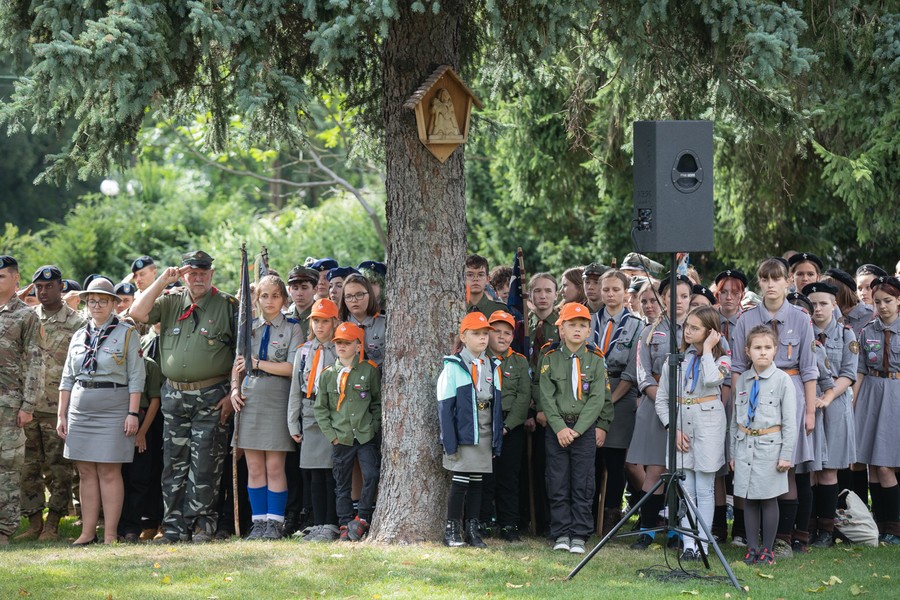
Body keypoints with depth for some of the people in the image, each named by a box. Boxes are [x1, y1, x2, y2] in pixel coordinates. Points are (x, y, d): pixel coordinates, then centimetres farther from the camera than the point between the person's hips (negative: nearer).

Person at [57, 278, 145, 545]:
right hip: (80, 410, 5)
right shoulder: (79, 336, 13)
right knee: (86, 472, 5)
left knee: (109, 472, -5)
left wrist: (132, 413, -12)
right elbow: (67, 379, 15)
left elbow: (136, 377, -5)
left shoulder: (127, 334, 0)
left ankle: (110, 535, -3)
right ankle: (88, 533, 8)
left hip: (113, 410, -5)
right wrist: (62, 414, 9)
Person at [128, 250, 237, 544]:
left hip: (211, 397, -4)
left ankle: (202, 524, 3)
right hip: (174, 395, 4)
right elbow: (137, 313, -4)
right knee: (173, 464, 5)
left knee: (204, 465, -4)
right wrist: (162, 281, -6)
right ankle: (174, 527, 10)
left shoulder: (229, 306, 0)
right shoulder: (171, 302, 10)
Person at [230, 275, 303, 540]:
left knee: (274, 467, -5)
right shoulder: (248, 327, 14)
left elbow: (292, 368, -8)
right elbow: (238, 364, 18)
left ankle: (275, 523, 0)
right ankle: (259, 521, 7)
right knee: (254, 468, 3)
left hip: (277, 399, -4)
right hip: (249, 399, 4)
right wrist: (235, 388, 1)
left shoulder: (292, 328, 2)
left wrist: (257, 363, -8)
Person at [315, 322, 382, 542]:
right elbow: (320, 408, 9)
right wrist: (330, 434, 0)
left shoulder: (370, 370, 2)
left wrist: (374, 427, 0)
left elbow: (379, 402, 10)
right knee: (342, 484, 6)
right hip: (341, 439, 2)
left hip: (366, 436, -2)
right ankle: (345, 526, 13)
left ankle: (362, 519, -1)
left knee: (372, 476, -15)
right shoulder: (327, 374, 5)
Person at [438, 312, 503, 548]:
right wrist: (450, 442, -14)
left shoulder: (492, 367, 12)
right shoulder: (453, 367, -7)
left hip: (485, 436, 5)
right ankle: (452, 530, 3)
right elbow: (445, 406, -9)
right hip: (463, 435, -5)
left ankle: (472, 529, 14)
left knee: (476, 482, 9)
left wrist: (497, 440, 9)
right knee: (460, 481, -4)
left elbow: (497, 405, 13)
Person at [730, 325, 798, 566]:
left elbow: (790, 421, -4)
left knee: (768, 499, 2)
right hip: (745, 445, 4)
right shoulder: (742, 380, 7)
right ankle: (752, 548, 15)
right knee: (749, 500, 7)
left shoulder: (782, 380, -4)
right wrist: (733, 452, 14)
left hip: (770, 445, -4)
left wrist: (786, 455, -7)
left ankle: (767, 549, 12)